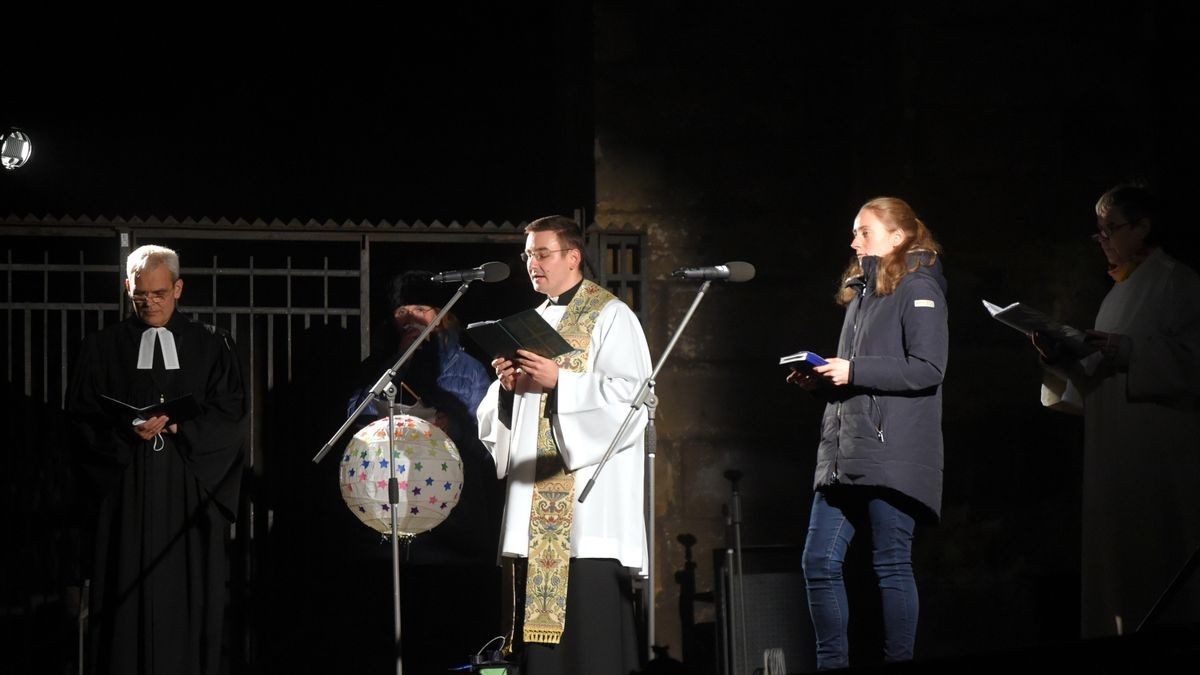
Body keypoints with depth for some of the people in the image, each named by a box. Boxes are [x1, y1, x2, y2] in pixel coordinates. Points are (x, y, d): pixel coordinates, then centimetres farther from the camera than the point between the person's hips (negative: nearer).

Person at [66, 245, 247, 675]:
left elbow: (231, 415, 3)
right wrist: (126, 433, -14)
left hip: (191, 490, 0)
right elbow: (82, 417, 5)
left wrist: (178, 426, -13)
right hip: (126, 490, 0)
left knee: (190, 597, -2)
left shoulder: (211, 346, 10)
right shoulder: (102, 348, 10)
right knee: (129, 598, -5)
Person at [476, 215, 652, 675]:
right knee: (540, 620, 3)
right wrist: (507, 385, -1)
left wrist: (559, 381, -19)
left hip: (590, 505, -7)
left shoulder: (610, 316, -1)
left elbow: (630, 395, -12)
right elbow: (502, 413, 22)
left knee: (592, 623, -11)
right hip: (534, 504, 7)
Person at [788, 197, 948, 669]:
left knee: (892, 564, -4)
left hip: (891, 451, -8)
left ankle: (898, 664, 3)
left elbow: (928, 369, -14)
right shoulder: (860, 293, 22)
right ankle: (832, 664, 10)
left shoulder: (917, 288, -3)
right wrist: (818, 380, 7)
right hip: (844, 453, 8)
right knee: (819, 562, 4)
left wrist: (853, 371, -15)